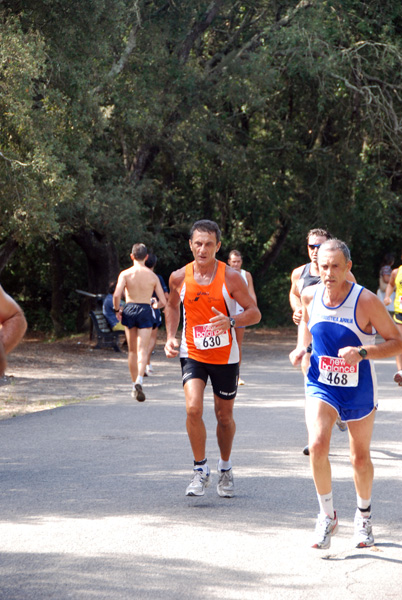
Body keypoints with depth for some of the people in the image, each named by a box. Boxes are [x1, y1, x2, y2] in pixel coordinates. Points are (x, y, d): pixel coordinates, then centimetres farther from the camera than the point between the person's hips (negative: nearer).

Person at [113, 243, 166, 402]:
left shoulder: (125, 274, -1)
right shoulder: (152, 276, 3)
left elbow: (116, 295, -16)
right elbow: (163, 301, 2)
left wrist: (117, 310, 2)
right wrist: (155, 305, 24)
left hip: (129, 311, 1)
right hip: (145, 312, -1)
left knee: (132, 351, 15)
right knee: (142, 350, -6)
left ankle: (134, 384, 22)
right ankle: (139, 380, -31)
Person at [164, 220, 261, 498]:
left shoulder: (231, 277, -12)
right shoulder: (179, 277, -4)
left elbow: (255, 313, -8)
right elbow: (173, 306, 16)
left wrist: (231, 321, -27)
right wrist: (171, 336, 2)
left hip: (225, 357, -1)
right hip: (192, 353, 1)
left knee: (224, 416, 11)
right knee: (193, 409, -19)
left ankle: (225, 468, 35)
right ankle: (201, 470, -5)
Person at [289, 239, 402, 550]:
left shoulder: (366, 301, -21)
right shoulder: (310, 295, -8)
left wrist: (362, 353, -31)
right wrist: (301, 347, -2)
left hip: (358, 389, -2)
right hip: (321, 385, 2)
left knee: (361, 458, 12)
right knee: (317, 446, -21)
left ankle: (364, 515, 40)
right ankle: (327, 516, -1)